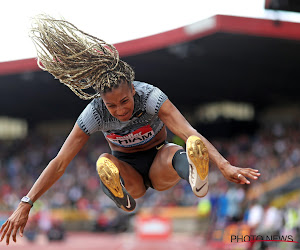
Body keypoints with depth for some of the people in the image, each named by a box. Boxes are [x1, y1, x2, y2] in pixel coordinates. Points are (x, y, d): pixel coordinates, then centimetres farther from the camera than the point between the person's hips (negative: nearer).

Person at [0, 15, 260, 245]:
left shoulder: (150, 96, -26)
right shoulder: (94, 114, -21)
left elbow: (189, 132, -39)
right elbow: (59, 163, -20)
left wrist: (225, 166, -54)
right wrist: (24, 206, -26)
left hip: (158, 164, -2)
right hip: (128, 170, 2)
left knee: (179, 152, -41)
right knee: (104, 163, -35)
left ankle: (198, 179, -74)